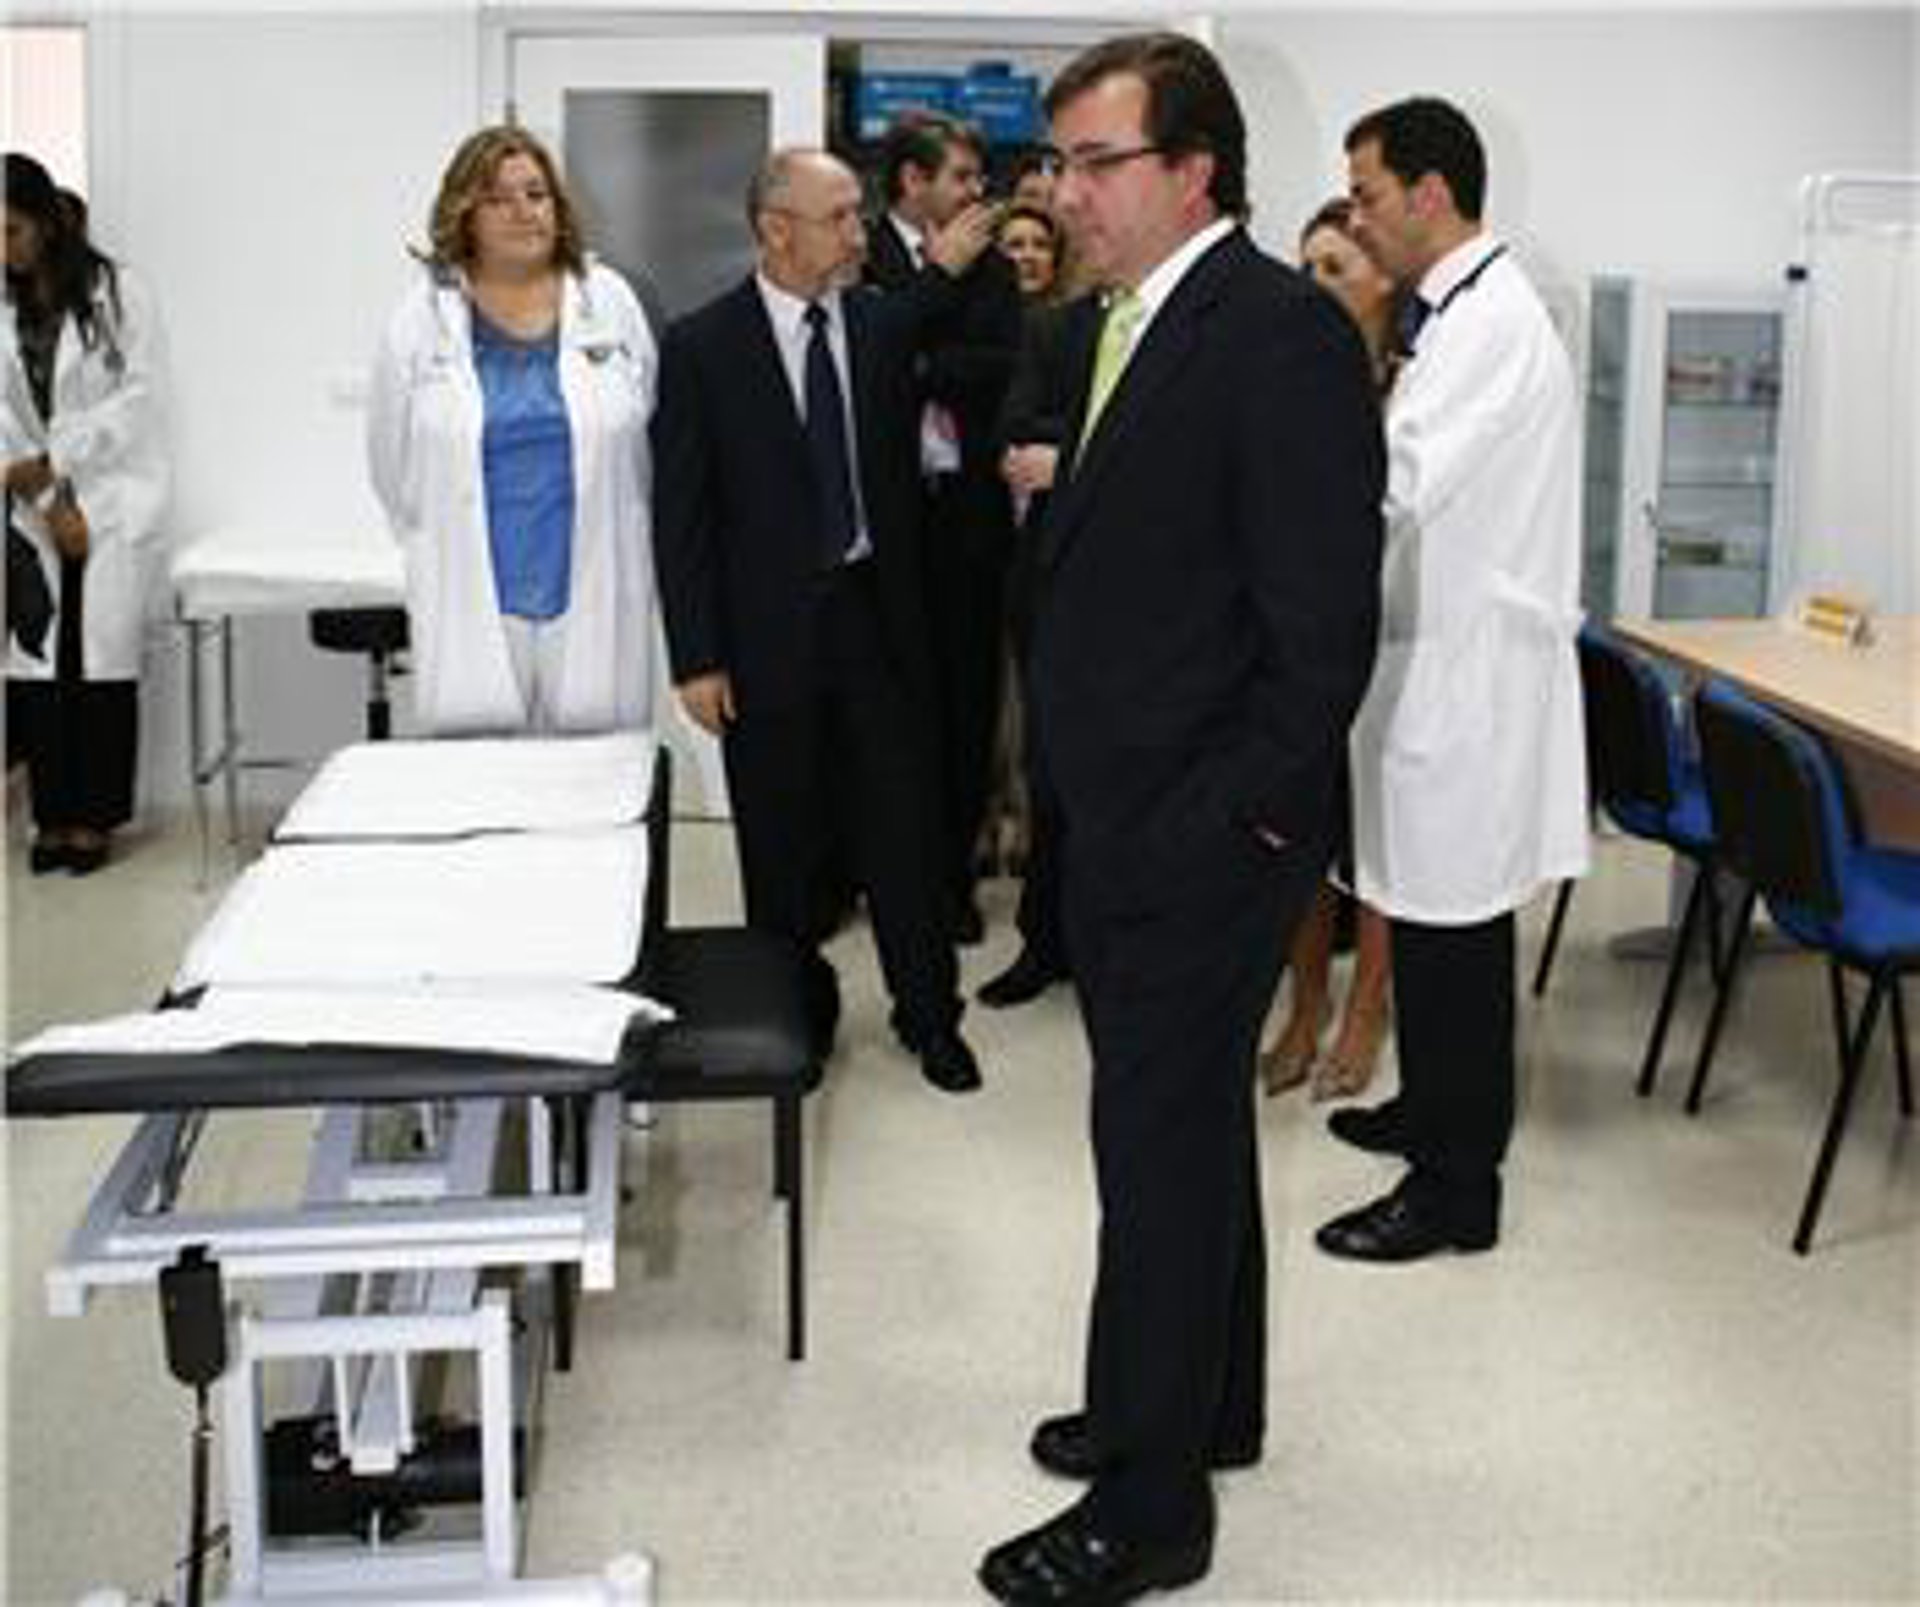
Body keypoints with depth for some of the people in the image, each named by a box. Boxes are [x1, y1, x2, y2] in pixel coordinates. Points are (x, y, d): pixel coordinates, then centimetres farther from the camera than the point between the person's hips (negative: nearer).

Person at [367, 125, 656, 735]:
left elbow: (652, 439, 11)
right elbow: (392, 461, 10)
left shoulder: (609, 302, 7)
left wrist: (610, 541, 12)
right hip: (473, 603, -1)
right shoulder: (422, 317, 3)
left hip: (594, 596, 1)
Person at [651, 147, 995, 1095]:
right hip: (767, 630, -2)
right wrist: (695, 658, -10)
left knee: (903, 824, 6)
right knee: (781, 841, 10)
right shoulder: (701, 345, -6)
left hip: (877, 615, 2)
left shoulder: (884, 322, 3)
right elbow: (680, 513, -6)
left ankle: (929, 1013, 20)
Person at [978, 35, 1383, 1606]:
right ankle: (1207, 1406, 38)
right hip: (1119, 814, 9)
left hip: (1209, 831, -9)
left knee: (1163, 1140, 0)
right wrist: (1081, 776, 13)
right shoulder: (1107, 325, 11)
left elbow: (1324, 618, -20)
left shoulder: (1285, 334, -17)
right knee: (1187, 1121, 20)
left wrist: (1250, 816, -18)